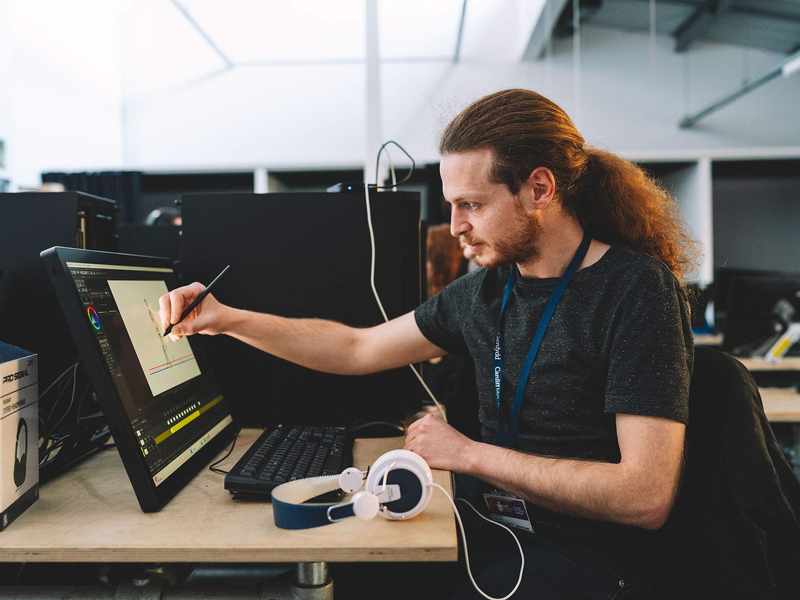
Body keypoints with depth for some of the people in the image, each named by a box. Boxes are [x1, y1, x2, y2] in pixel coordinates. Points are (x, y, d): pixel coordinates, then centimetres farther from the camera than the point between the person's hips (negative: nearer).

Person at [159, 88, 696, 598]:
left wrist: (468, 454, -20)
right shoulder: (487, 288, 3)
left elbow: (647, 497, -23)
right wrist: (228, 319, 2)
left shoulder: (636, 290, -17)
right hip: (492, 531, 6)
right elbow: (358, 350, 10)